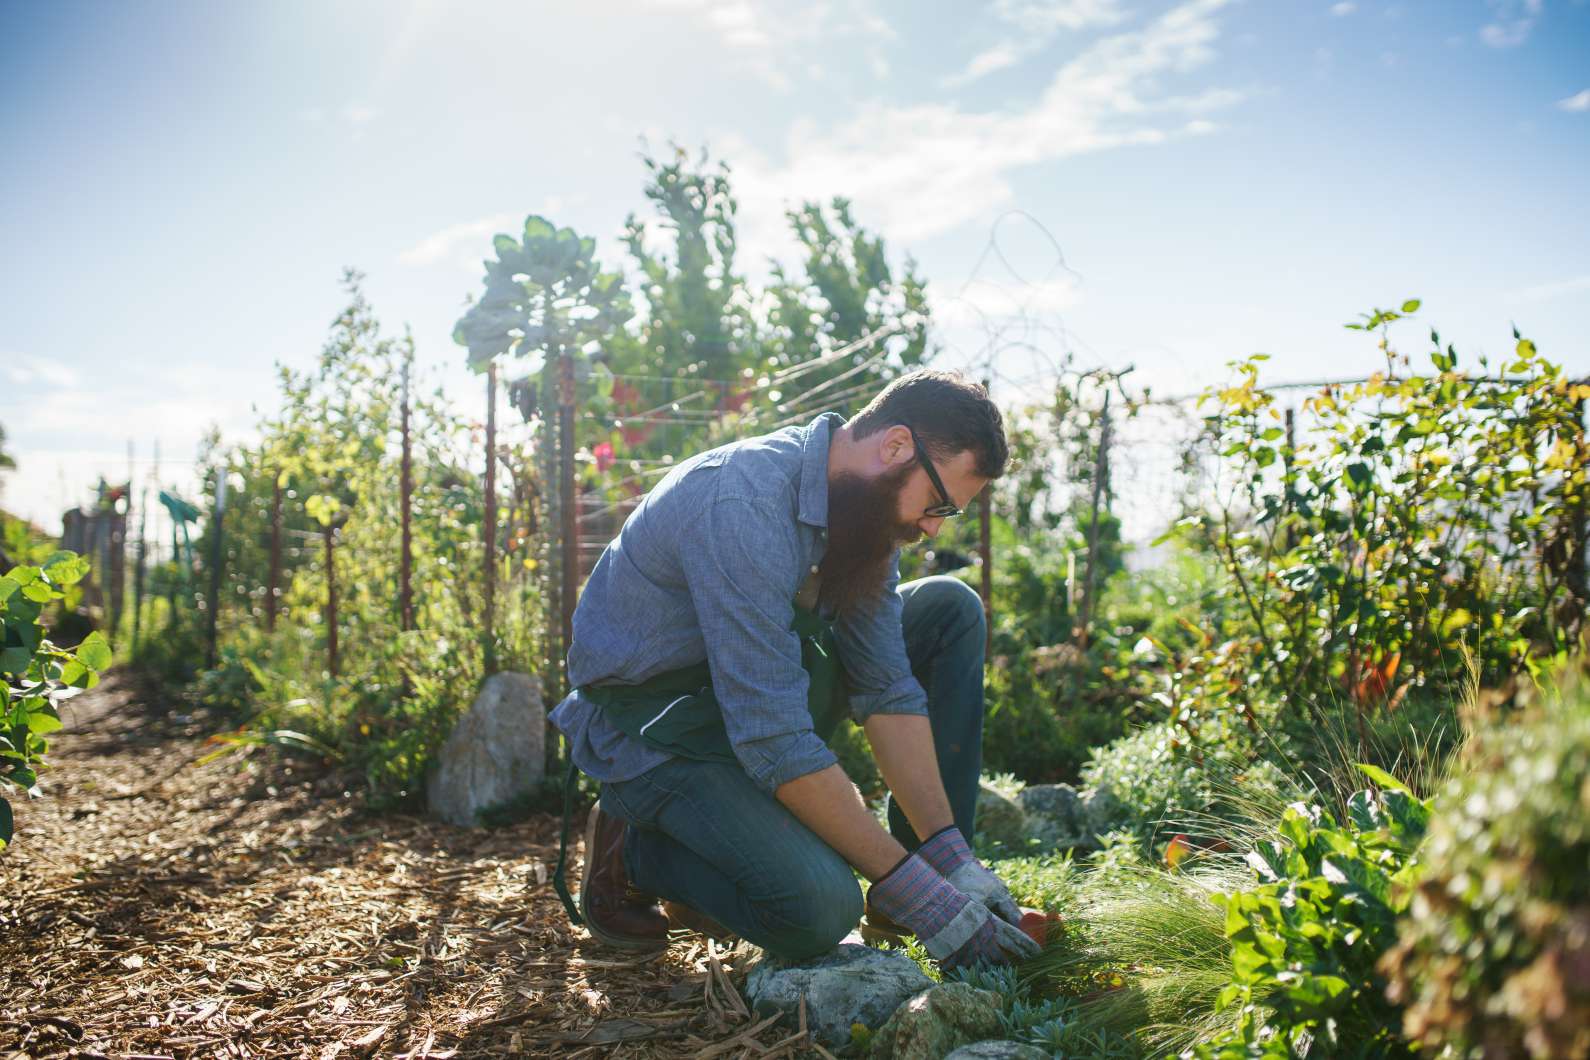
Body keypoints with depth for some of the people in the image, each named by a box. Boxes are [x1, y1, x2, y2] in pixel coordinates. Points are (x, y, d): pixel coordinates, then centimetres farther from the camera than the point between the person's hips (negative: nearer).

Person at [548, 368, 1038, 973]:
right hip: (651, 730, -8)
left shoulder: (866, 497, -4)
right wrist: (914, 891, -28)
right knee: (820, 909, -29)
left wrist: (954, 860, -11)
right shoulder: (744, 503, -32)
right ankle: (634, 851, -1)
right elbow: (774, 740, -33)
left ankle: (940, 862, 3)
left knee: (951, 610, 0)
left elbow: (887, 691, -4)